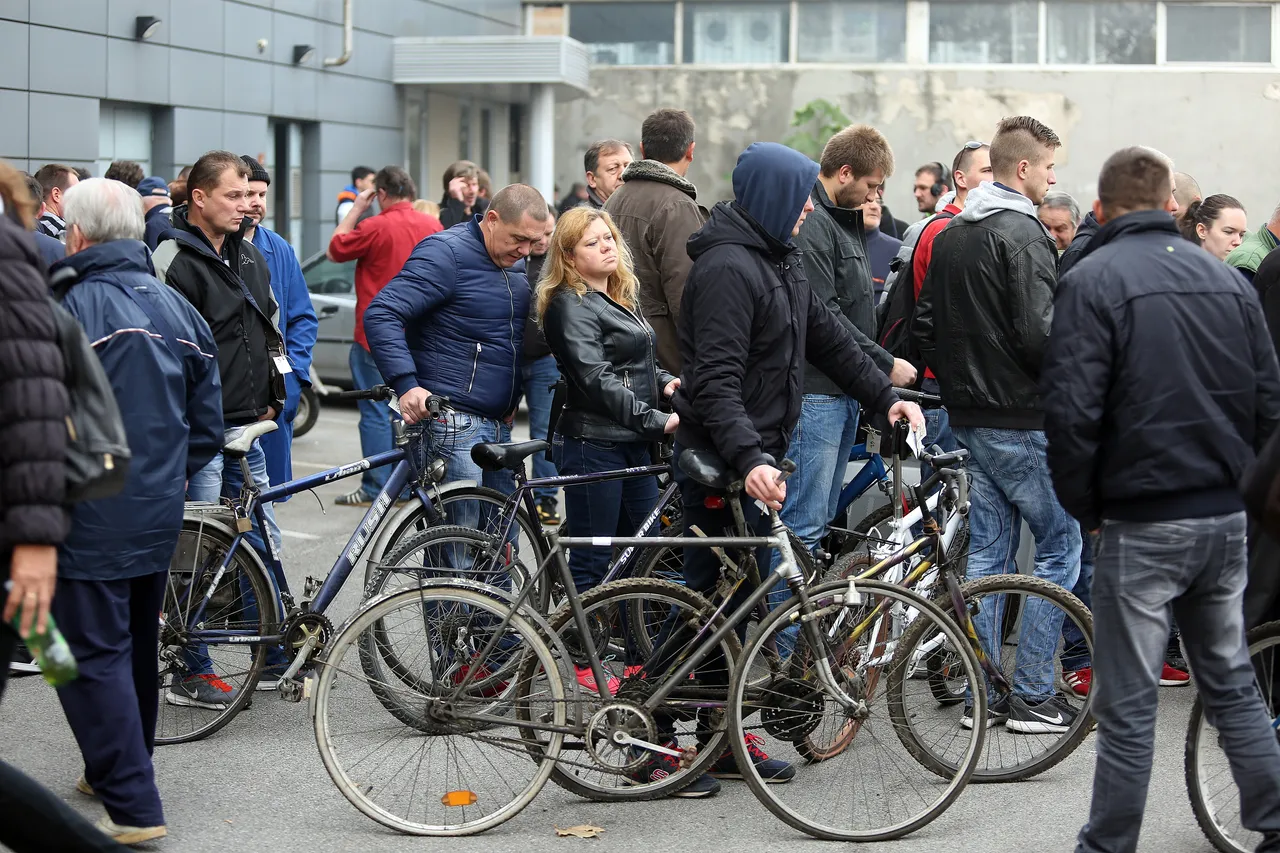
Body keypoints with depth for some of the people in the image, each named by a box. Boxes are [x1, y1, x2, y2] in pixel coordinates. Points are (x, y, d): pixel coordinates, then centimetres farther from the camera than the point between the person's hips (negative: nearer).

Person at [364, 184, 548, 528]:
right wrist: (407, 384, -30)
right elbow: (381, 315, -19)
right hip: (453, 424, -9)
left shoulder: (517, 264, 16)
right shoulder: (447, 254, -11)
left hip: (498, 422, 9)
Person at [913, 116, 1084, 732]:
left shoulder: (949, 236, 13)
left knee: (987, 551, 12)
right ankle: (1032, 698, 0)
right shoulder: (1022, 234, -15)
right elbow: (1037, 333, -22)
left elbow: (925, 324, 17)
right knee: (1060, 545, 0)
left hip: (968, 419, 9)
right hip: (1020, 421, -9)